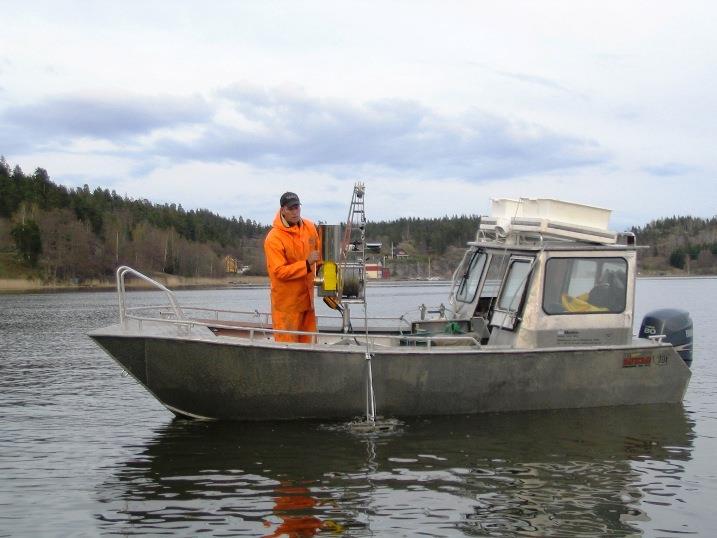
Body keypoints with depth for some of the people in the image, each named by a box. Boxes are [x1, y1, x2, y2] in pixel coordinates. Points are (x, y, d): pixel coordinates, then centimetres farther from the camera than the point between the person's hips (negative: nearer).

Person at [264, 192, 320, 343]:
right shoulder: (274, 238, -18)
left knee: (306, 340, 13)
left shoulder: (310, 227, 1)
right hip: (287, 301, -6)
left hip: (306, 297, 6)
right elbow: (279, 271, -21)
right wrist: (307, 263, -27)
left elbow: (318, 250, 19)